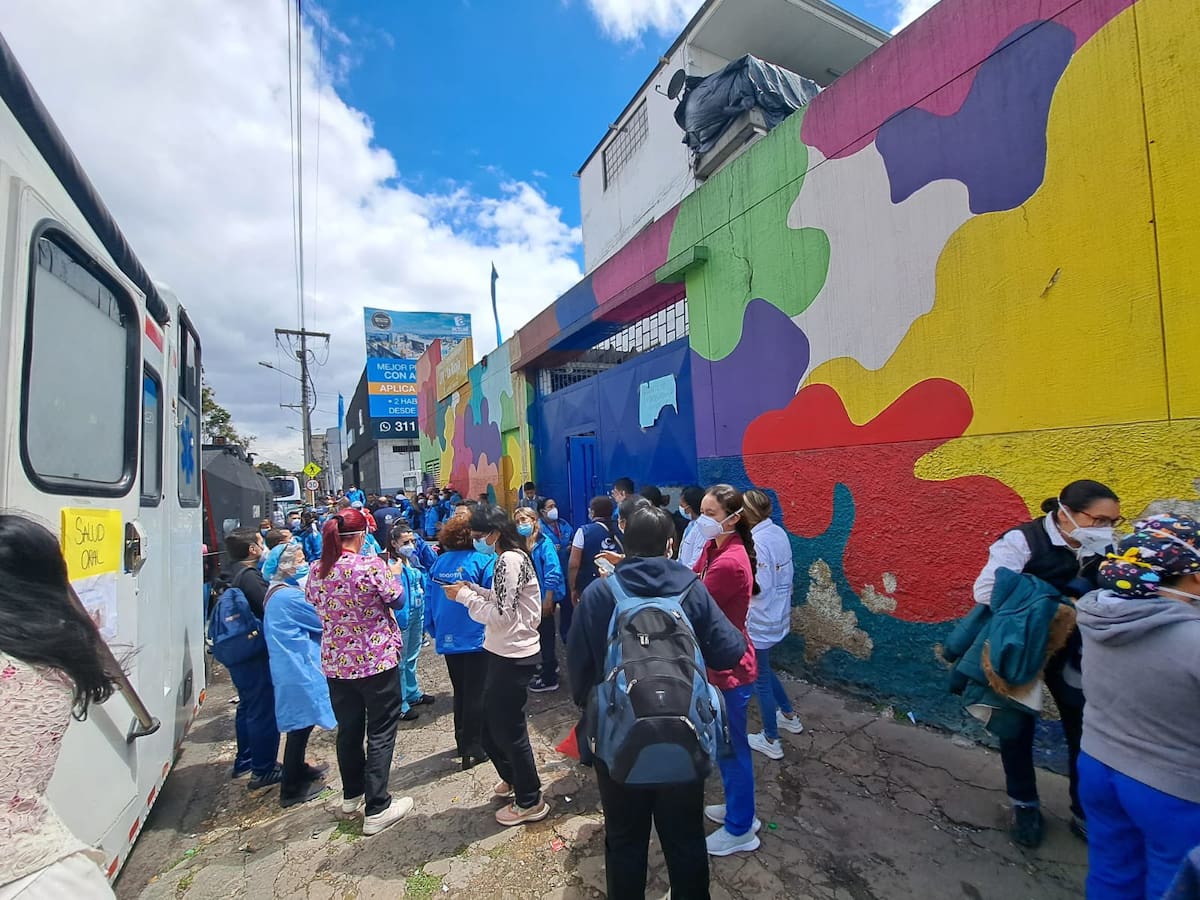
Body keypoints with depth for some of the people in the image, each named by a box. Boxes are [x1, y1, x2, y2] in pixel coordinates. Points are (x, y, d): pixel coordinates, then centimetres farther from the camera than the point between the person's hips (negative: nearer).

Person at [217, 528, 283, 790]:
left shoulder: (227, 575, 8)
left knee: (247, 706, 23)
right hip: (255, 653, -10)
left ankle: (244, 761, 37)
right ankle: (263, 770, 11)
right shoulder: (249, 576, -22)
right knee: (264, 711, 1)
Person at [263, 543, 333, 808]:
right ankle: (292, 789, 13)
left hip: (291, 665, 10)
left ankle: (298, 770, 38)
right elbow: (321, 620, -15)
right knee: (301, 724, 1)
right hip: (298, 667, -10)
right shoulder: (289, 595, -21)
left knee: (300, 722, 22)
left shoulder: (277, 592, 11)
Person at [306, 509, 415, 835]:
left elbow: (312, 608, 12)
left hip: (336, 662, 6)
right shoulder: (371, 565, -21)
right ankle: (376, 809, 13)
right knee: (381, 732, 7)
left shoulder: (316, 571, -3)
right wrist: (394, 575, 8)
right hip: (377, 659, -6)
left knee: (348, 729, 22)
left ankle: (352, 795, 39)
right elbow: (398, 600, -8)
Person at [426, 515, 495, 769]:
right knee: (476, 694, 9)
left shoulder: (439, 562, 0)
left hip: (448, 640, 6)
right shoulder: (484, 561, -16)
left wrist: (434, 631, 14)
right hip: (476, 639, -6)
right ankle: (474, 749, 17)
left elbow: (429, 600, 3)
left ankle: (463, 743, 35)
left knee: (460, 692, 22)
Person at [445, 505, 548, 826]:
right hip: (506, 652, 10)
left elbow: (501, 616, -24)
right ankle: (513, 778, 45)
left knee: (510, 728, 6)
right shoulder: (512, 558, 9)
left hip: (512, 656, -10)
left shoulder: (509, 561, -22)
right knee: (492, 722, 23)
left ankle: (530, 802, 25)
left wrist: (465, 596, -15)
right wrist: (474, 589, 4)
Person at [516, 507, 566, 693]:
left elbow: (553, 573, -22)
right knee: (541, 634, 22)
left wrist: (547, 600, -22)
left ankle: (549, 679, 19)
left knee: (546, 635, 4)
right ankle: (550, 665, 43)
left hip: (544, 597, -7)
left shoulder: (544, 543, -19)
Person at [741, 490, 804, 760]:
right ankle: (789, 716, 43)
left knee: (760, 679, 10)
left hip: (760, 623, -9)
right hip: (778, 618, 9)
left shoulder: (756, 542, -26)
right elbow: (788, 573, 8)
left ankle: (771, 741, 25)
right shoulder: (779, 533, 0)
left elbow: (758, 587, -27)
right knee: (763, 670, 29)